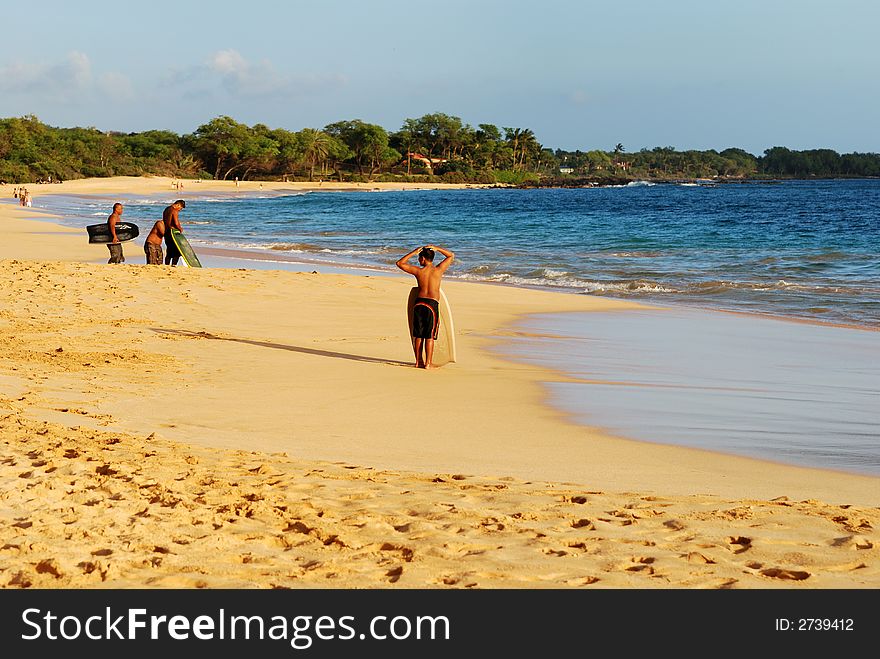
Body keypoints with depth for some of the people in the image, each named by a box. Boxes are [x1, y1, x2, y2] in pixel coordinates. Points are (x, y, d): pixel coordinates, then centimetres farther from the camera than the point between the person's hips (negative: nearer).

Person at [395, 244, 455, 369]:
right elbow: (451, 255, 13)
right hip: (432, 304, -2)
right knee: (430, 336, 1)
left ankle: (419, 361, 17)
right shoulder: (438, 270, -2)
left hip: (419, 303, 2)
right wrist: (437, 248, 6)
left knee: (418, 335, 10)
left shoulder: (418, 271, -2)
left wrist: (413, 252, 8)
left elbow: (400, 263, 10)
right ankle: (428, 363, 1)